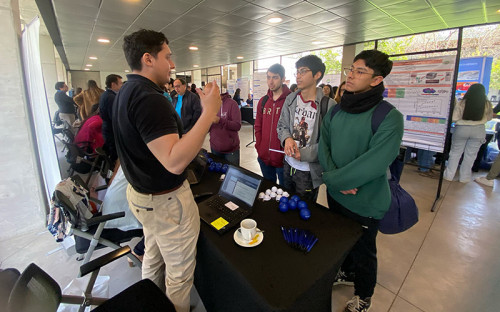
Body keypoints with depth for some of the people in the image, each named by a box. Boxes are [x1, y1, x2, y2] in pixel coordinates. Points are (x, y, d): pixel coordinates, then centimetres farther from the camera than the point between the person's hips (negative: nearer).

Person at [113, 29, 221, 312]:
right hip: (166, 201, -10)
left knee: (153, 258, 28)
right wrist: (209, 112, -32)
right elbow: (174, 161, -34)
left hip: (141, 193, 10)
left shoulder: (126, 93, 7)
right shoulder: (150, 98, -25)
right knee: (179, 272, 11)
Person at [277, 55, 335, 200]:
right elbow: (282, 125, 6)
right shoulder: (290, 99, 2)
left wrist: (303, 154, -22)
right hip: (288, 165, 5)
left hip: (309, 172, -5)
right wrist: (287, 138, -15)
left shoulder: (328, 105, -16)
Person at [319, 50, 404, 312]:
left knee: (363, 251, 17)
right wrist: (337, 179, -17)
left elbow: (374, 163, -28)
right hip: (335, 194, 6)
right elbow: (323, 145, -4)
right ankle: (347, 272, 57)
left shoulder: (389, 118, -21)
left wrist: (332, 179, -20)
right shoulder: (336, 110, -2)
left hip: (365, 202, -5)